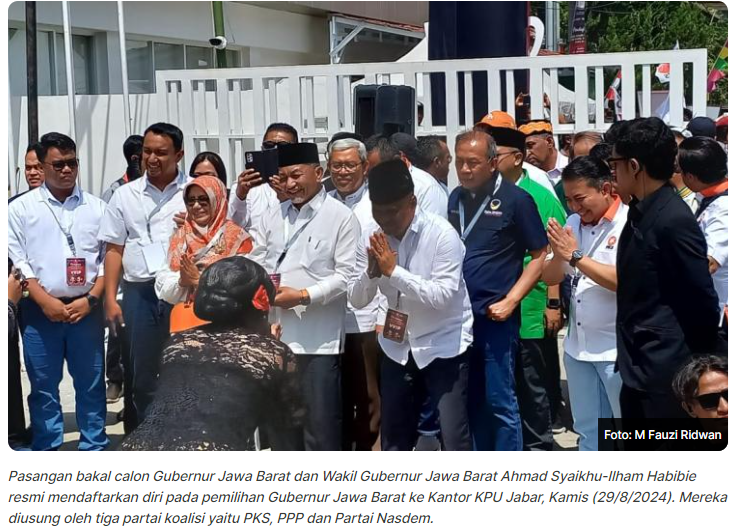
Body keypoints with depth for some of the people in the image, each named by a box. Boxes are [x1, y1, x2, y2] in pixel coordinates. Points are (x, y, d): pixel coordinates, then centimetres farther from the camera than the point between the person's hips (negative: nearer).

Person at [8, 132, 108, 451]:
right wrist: (45, 300, -10)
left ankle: (94, 448, 16)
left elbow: (108, 257, 6)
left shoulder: (96, 207, 7)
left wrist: (90, 299, -6)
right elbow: (15, 259, -2)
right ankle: (47, 449, 12)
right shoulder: (21, 208, 3)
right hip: (40, 311, -1)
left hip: (86, 309, 1)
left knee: (91, 384, 6)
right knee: (44, 386, 4)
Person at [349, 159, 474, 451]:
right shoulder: (371, 236, -4)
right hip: (397, 347, 5)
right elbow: (356, 298, -2)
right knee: (393, 436, 14)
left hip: (443, 346, -5)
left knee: (454, 437, -7)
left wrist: (393, 271, -29)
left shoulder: (442, 233, -19)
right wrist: (372, 271, -22)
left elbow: (442, 295, -27)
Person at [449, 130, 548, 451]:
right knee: (472, 399, 13)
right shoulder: (455, 199, 9)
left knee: (500, 400, -2)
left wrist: (511, 300, -13)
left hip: (495, 317, -5)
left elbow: (540, 255, -5)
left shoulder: (516, 200, -6)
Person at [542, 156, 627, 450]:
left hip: (618, 349, -7)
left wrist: (576, 256, -20)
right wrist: (559, 255, -13)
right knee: (588, 430, 16)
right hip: (577, 345, 7)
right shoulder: (573, 223, 7)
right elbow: (550, 277, 9)